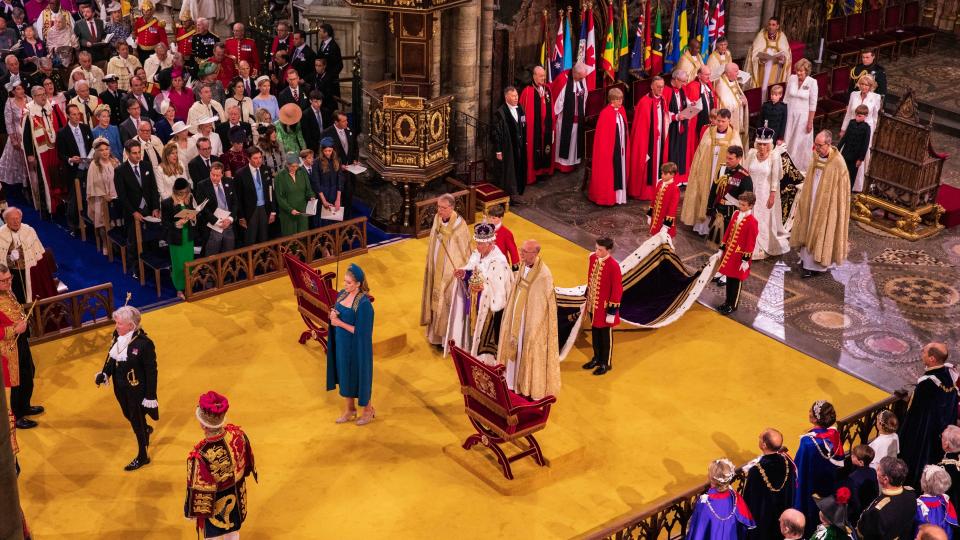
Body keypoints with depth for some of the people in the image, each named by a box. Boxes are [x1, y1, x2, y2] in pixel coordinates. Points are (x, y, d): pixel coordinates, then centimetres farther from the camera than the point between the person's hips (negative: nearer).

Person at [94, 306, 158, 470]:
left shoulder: (144, 343, -26)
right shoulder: (118, 335, -8)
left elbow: (151, 371, -21)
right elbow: (112, 356, 8)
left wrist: (151, 396, -18)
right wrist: (104, 373, -9)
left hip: (137, 389, -7)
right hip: (120, 387, 7)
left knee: (137, 421, 8)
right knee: (128, 415, 26)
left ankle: (142, 457, 27)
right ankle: (146, 429, 59)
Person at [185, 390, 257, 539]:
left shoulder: (201, 456, -39)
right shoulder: (237, 434, -24)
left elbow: (198, 489, -25)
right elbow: (246, 463, -3)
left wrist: (192, 511, -6)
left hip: (214, 505, -5)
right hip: (236, 495, 5)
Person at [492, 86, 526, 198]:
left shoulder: (519, 109, 3)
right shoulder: (500, 113, -16)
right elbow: (496, 133, -14)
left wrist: (525, 142, 11)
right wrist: (498, 151, -14)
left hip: (519, 147, 6)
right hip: (507, 148, -6)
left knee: (518, 171, 13)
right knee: (508, 172, 4)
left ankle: (517, 192, 27)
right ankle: (508, 195, 15)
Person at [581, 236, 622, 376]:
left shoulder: (613, 265, -23)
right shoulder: (593, 258, -3)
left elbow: (617, 289, -17)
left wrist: (613, 309, -14)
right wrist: (587, 299, 16)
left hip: (605, 306, -6)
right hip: (592, 303, 6)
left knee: (605, 334, 8)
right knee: (594, 331, 19)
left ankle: (606, 363, 23)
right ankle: (597, 358, 36)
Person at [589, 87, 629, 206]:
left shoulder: (622, 110, 4)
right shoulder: (605, 113, -17)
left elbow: (625, 129, 11)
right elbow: (602, 134, -15)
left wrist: (626, 146, 8)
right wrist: (605, 149, -15)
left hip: (621, 147, 7)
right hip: (609, 147, -7)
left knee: (620, 170, 12)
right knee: (608, 171, 1)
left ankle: (618, 195, 22)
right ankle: (606, 197, 11)